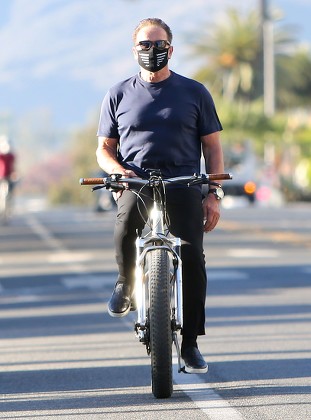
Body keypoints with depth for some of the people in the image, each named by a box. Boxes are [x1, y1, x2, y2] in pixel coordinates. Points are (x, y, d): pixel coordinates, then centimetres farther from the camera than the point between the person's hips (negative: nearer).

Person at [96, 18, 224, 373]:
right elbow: (104, 149, 17)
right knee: (124, 231, -33)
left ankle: (190, 343, -5)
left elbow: (212, 148, 12)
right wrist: (117, 169, -6)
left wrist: (213, 195, 1)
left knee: (192, 255, -16)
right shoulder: (119, 96, 14)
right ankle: (126, 280, 0)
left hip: (183, 184, 0)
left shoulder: (194, 93, 12)